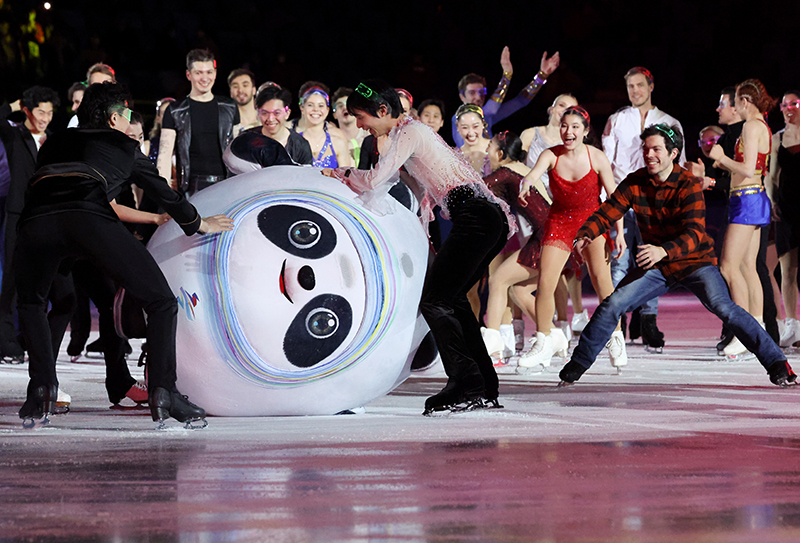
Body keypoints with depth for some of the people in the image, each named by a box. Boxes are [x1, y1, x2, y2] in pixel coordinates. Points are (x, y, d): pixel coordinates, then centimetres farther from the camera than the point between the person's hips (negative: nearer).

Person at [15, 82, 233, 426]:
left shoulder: (55, 143, 37)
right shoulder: (123, 146, 30)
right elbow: (163, 192, 39)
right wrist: (198, 224, 59)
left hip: (36, 223, 3)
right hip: (91, 220, -3)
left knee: (31, 304, 31)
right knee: (161, 302, 8)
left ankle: (41, 390, 14)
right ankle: (163, 392, -7)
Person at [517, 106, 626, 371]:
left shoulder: (597, 157, -13)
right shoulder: (551, 155, -11)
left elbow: (614, 197, -7)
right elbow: (535, 172, -30)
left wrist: (620, 232, -10)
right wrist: (526, 185, -54)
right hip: (559, 221, 1)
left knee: (600, 277, -15)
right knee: (545, 282, -6)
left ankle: (615, 338, 1)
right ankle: (544, 340, 13)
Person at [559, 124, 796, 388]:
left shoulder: (689, 185, -19)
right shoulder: (634, 183, -5)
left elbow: (695, 233, -29)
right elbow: (605, 214, -3)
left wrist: (664, 251, -48)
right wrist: (585, 235, -26)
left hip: (695, 261, -4)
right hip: (656, 267, 4)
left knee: (722, 306, -24)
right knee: (612, 304, -9)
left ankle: (777, 364, -20)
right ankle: (576, 366, 6)